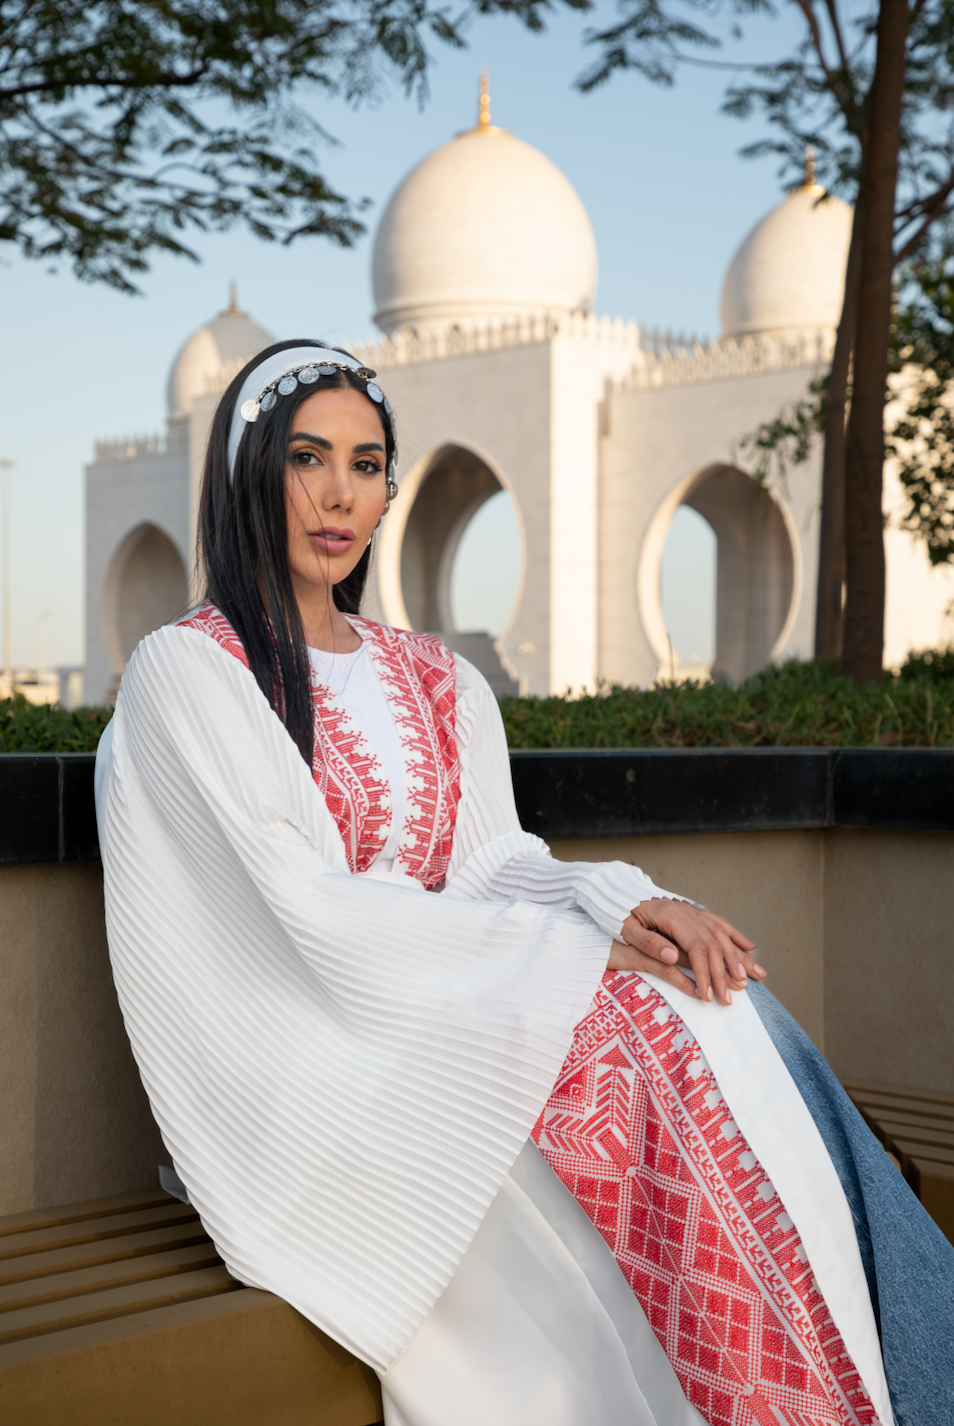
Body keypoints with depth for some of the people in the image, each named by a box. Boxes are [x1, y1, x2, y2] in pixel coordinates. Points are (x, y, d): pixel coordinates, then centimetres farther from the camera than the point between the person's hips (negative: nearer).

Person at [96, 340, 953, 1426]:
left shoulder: (438, 682, 18)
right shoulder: (185, 672, -3)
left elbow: (492, 864, 6)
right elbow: (315, 914, -13)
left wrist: (624, 903, -16)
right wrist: (577, 950, -18)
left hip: (444, 1013, 6)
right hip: (302, 1063, -5)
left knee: (725, 1009, -21)